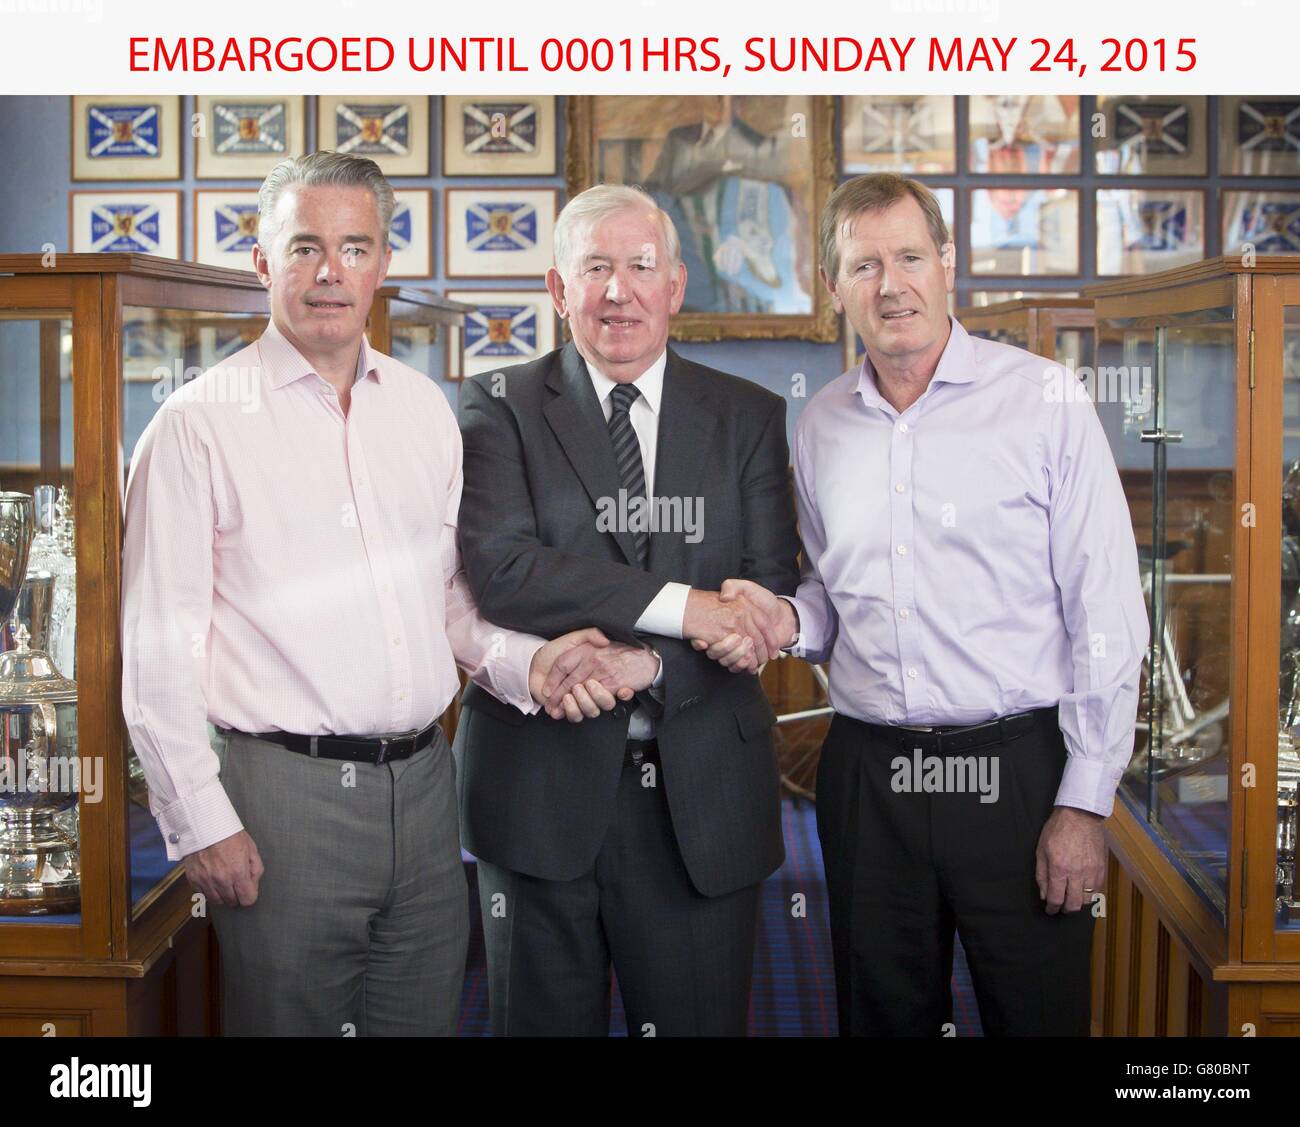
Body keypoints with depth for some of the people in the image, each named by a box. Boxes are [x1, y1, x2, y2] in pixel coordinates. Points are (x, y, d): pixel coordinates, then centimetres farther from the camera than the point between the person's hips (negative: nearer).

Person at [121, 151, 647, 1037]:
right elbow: (157, 647, -6)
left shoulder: (425, 408, 11)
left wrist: (522, 662, -3)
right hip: (281, 791, -5)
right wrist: (201, 824, -10)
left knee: (427, 1016, 13)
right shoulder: (200, 423, -5)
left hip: (422, 786, 5)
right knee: (287, 1016, 5)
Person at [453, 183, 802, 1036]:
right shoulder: (499, 408, 2)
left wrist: (646, 663, -17)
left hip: (701, 787, 1)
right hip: (542, 781, -1)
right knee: (545, 1020, 12)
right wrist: (676, 606, -20)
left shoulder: (750, 418, 7)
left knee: (701, 1020, 9)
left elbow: (771, 596, -1)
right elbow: (500, 569, -13)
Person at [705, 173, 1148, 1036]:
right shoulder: (821, 425, 8)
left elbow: (1107, 617, -7)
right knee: (883, 1017, 13)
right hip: (866, 772, 4)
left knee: (1039, 1016, 3)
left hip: (1015, 767, -4)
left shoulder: (1045, 402, -5)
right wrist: (790, 620, -3)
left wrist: (1084, 804, -10)